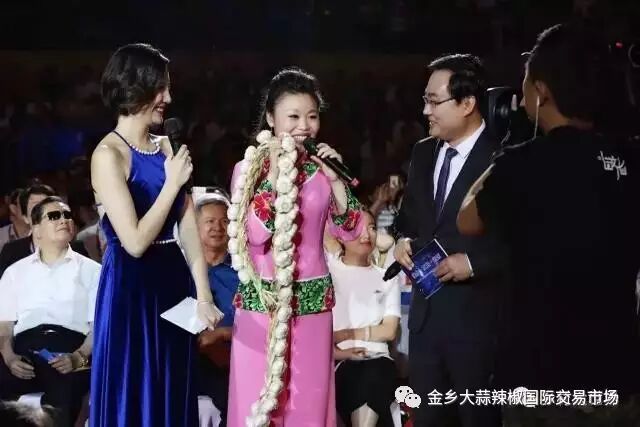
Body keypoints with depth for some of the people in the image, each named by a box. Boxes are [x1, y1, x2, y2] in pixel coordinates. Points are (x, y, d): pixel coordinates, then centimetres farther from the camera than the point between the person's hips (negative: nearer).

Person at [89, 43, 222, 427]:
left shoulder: (165, 146, 8)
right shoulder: (109, 155, -13)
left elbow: (189, 228, 5)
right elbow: (135, 242, -19)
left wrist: (204, 296, -2)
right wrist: (172, 183, -13)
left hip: (173, 284, 7)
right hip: (132, 290, -7)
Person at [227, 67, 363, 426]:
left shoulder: (323, 167, 6)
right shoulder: (249, 168, -4)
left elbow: (350, 232, 2)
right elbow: (254, 234, -16)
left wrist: (334, 179, -8)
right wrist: (274, 174, -18)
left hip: (313, 301, 3)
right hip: (261, 300, -3)